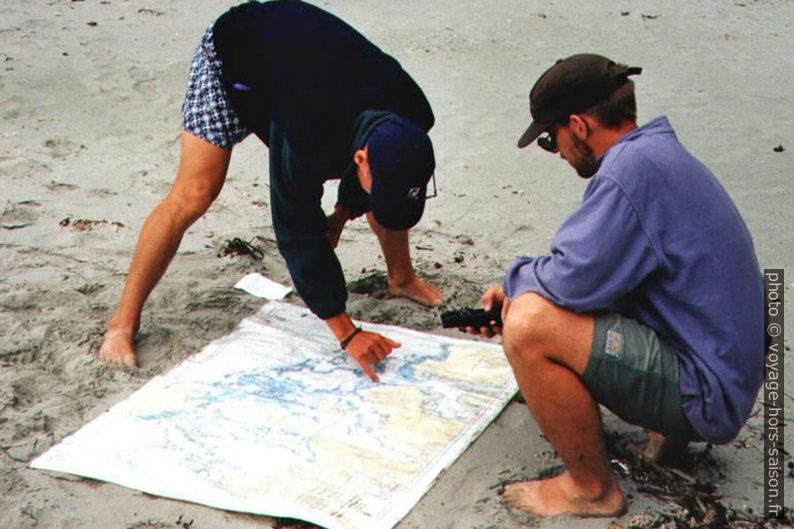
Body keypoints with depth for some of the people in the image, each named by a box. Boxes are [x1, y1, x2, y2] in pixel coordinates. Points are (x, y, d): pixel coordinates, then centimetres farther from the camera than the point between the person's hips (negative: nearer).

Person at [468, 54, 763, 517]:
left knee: (530, 326, -23)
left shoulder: (634, 167, -22)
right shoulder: (660, 153, 10)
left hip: (707, 395, -10)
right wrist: (517, 289, 11)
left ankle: (592, 489, -4)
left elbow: (574, 279, -24)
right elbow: (596, 268, 19)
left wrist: (518, 278, -3)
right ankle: (669, 427, 17)